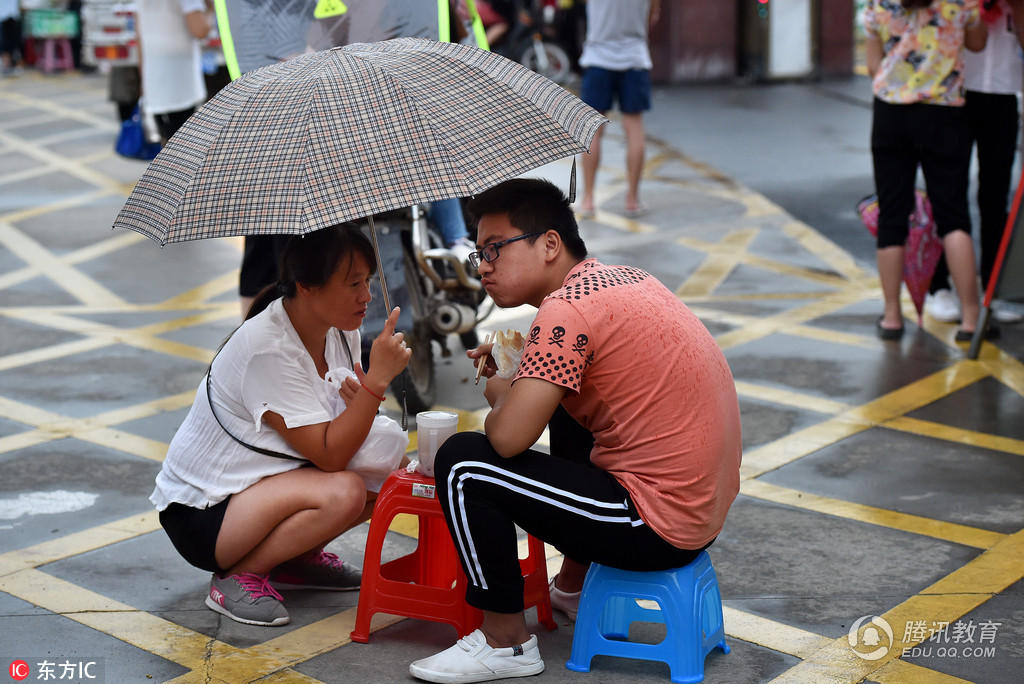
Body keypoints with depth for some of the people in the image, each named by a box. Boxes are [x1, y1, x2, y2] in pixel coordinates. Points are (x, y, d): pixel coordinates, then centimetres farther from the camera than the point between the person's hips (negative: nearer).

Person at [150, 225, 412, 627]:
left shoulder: (339, 329, -2)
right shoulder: (268, 349, -27)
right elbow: (329, 455, -28)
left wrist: (361, 397, -17)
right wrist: (377, 378, -33)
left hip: (261, 486, 9)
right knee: (343, 493, -30)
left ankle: (295, 559, 9)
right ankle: (237, 576, -11)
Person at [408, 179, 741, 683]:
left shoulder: (567, 309, -18)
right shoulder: (628, 279, 10)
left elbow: (509, 437, -25)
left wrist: (501, 394, -1)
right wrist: (523, 366, 15)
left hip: (656, 529, -10)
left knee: (463, 463, -10)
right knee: (564, 407, 33)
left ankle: (505, 641, 3)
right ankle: (573, 585, 39)